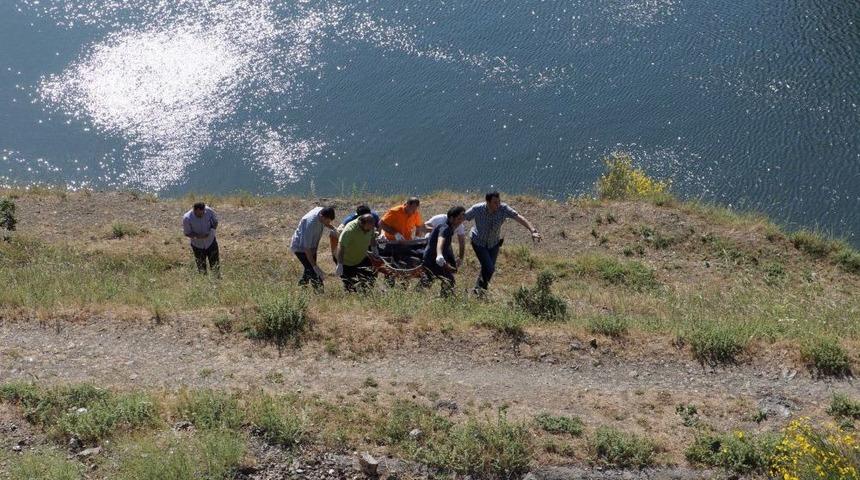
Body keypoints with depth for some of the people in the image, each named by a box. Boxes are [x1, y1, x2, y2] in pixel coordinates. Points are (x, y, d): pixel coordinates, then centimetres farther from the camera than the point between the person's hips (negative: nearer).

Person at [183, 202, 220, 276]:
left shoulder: (209, 211, -19)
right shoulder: (187, 218, -24)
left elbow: (215, 222, -2)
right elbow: (187, 233, -13)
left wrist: (210, 232, -20)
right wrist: (197, 236, -31)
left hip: (211, 242, 1)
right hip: (197, 245, -1)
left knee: (215, 265, 6)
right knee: (201, 268, 11)